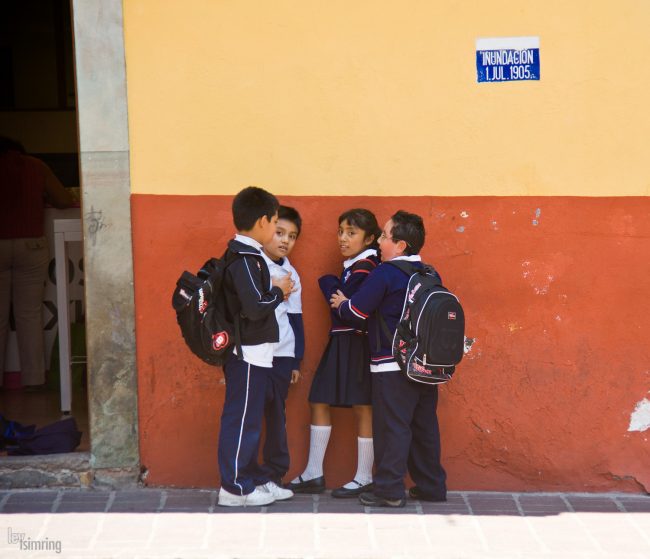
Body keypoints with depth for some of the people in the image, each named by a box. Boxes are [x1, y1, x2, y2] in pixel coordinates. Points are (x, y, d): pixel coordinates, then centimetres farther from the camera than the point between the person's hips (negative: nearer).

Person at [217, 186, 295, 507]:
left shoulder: (242, 254, 12)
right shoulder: (245, 259, -19)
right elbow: (255, 307, -24)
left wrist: (274, 290, 6)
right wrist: (279, 291, -10)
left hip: (251, 351, 10)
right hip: (247, 352, -10)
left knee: (250, 418, 17)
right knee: (242, 418, -4)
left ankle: (250, 480, 26)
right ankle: (234, 487, 2)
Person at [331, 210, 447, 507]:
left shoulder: (385, 274, -12)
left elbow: (357, 310, -9)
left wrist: (342, 303, 12)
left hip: (392, 365, -7)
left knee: (392, 427, -3)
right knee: (424, 426, 13)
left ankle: (389, 489, -2)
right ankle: (431, 485, 18)